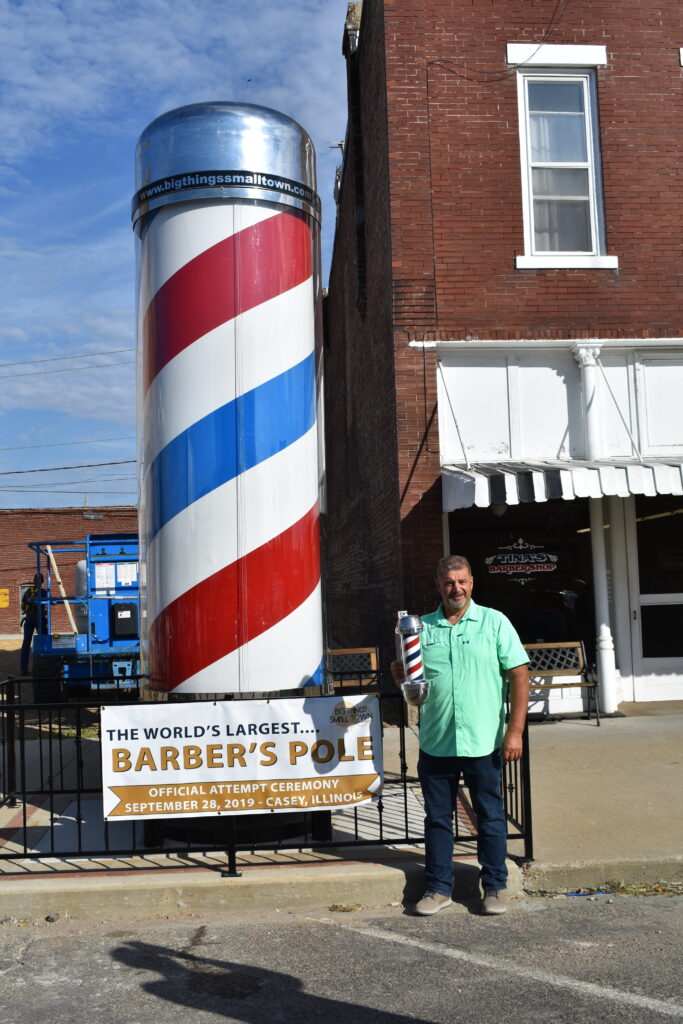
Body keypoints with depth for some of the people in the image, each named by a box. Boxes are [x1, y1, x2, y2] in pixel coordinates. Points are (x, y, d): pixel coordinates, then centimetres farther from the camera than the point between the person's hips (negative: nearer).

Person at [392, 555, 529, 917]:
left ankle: (495, 887, 23)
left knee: (490, 817, 8)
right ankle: (438, 888, 24)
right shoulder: (422, 628, 8)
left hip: (483, 742, -2)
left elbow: (519, 676, -3)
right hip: (435, 743, 3)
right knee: (437, 818, 11)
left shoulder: (495, 622, 0)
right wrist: (400, 677, -9)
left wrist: (515, 731, -10)